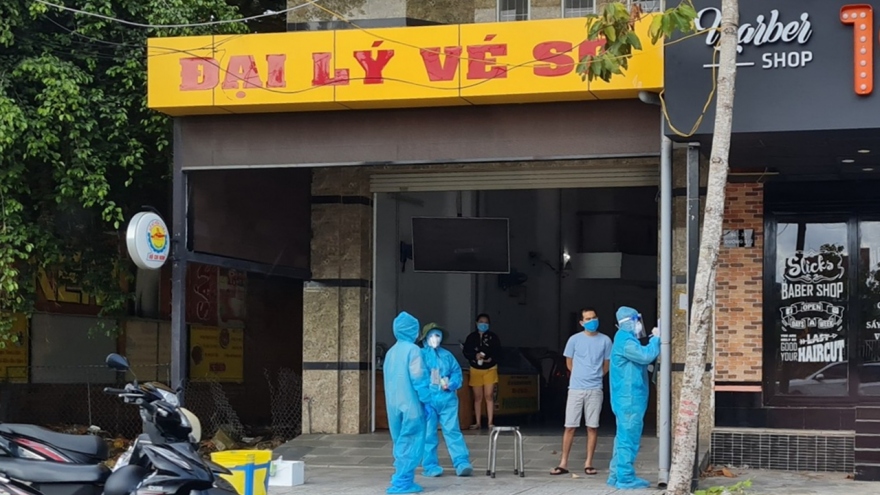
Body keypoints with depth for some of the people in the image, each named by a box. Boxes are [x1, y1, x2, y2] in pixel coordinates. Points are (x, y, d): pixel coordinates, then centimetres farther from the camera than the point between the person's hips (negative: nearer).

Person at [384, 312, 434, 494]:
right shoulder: (412, 350, -10)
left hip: (394, 405, 7)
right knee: (410, 443, -4)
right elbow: (418, 378, -15)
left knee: (400, 443, 14)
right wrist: (427, 400, -8)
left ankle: (402, 480, 16)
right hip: (411, 404, -7)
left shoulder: (390, 352, 13)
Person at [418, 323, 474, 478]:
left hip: (447, 398, 2)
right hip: (428, 400, -2)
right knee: (428, 434, 1)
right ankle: (430, 466, 8)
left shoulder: (447, 355, 14)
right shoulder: (421, 355, 4)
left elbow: (457, 372, 11)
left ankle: (462, 463, -8)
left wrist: (451, 384, -10)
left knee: (452, 431, -4)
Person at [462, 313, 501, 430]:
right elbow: (466, 351, -2)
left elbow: (498, 351, -5)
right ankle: (477, 423, 11)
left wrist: (491, 359, -23)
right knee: (477, 397, 5)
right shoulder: (471, 337, 3)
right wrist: (475, 356, -20)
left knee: (489, 396, -8)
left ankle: (490, 423, -6)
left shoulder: (493, 337, -1)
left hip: (490, 369, -2)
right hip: (475, 369, 2)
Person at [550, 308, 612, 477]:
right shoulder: (574, 339, 0)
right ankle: (563, 463, 4)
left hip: (595, 389, 1)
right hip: (576, 388, -1)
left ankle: (589, 463, 10)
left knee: (592, 426, 3)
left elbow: (606, 365, 12)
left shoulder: (605, 340, 2)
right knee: (570, 426, -1)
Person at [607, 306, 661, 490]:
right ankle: (625, 477, -8)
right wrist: (656, 339, -9)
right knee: (628, 437, -9)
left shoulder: (626, 339, 19)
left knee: (624, 437, 15)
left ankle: (616, 475, 20)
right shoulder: (625, 340, -15)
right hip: (629, 398, -11)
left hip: (627, 398, 11)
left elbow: (642, 359, 20)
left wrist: (655, 339, 11)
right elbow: (645, 355, -23)